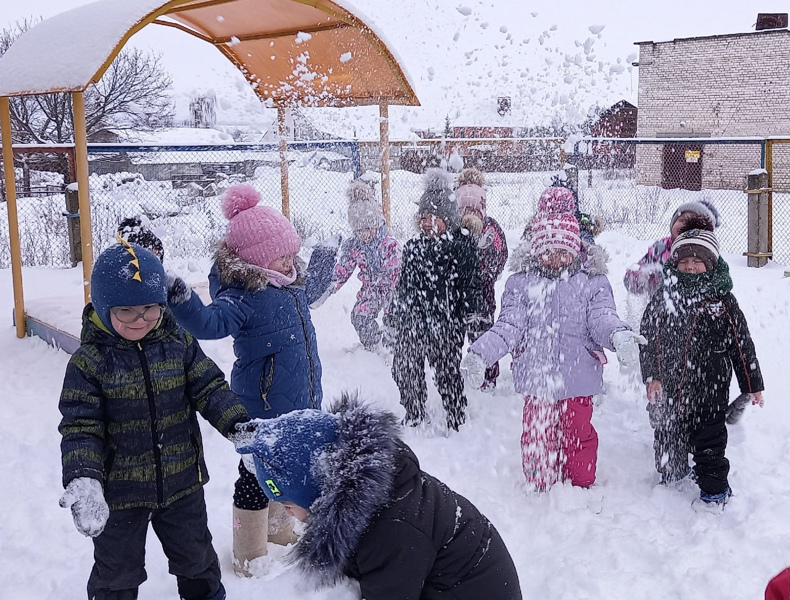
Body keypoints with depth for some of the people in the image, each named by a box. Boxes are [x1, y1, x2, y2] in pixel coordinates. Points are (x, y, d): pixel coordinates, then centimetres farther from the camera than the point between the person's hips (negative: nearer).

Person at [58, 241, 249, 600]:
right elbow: (80, 427, -16)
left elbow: (209, 388, -7)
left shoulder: (179, 344, -7)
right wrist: (83, 478, -31)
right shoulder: (89, 361, -15)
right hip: (119, 492, -2)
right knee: (117, 571, 18)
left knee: (196, 558, 24)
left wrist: (237, 424, -25)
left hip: (182, 483, 3)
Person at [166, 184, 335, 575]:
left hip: (298, 404, 9)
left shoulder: (290, 284, 4)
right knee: (256, 475, 5)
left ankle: (277, 526, 47)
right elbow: (211, 322, -43)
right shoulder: (243, 296, -24)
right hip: (263, 408, -9)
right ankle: (249, 555, 21)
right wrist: (182, 300, -60)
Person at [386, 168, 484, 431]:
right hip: (412, 321, 7)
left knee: (447, 372, 1)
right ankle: (413, 417, 30)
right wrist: (393, 314, 21)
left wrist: (470, 309, -17)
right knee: (404, 369, 11)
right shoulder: (414, 247, 14)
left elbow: (471, 282, -7)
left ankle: (458, 421, 18)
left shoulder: (461, 247, -6)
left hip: (446, 323, -6)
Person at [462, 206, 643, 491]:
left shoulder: (592, 280, -2)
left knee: (579, 433, 15)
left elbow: (602, 317, -11)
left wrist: (618, 335, -36)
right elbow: (509, 326, -8)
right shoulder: (521, 282, -2)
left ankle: (581, 486, 38)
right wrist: (480, 353, -24)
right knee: (537, 436, 12)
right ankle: (540, 488, 34)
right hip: (536, 375, 0)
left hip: (578, 375, 0)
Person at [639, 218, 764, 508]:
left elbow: (742, 346, 1)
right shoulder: (663, 298, -2)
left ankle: (714, 489, 29)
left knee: (709, 440, 11)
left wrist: (752, 384, 4)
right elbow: (648, 338, -2)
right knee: (668, 436, 14)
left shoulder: (723, 300, -4)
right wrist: (651, 376, -11)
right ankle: (672, 474, 34)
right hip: (667, 387, 1)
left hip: (710, 389, -1)